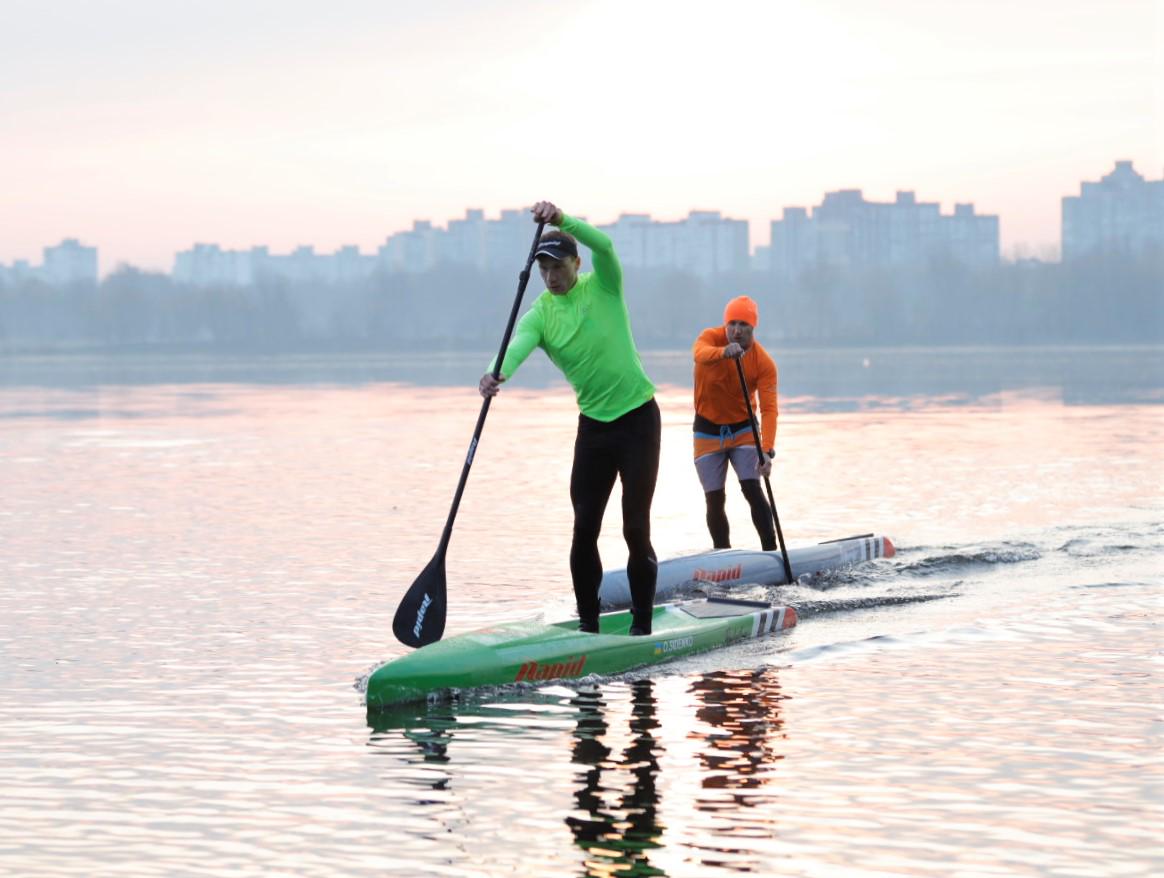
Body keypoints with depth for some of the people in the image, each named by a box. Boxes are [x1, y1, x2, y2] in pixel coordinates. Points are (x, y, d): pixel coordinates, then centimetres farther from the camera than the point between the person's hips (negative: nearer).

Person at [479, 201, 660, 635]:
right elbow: (518, 344, -23)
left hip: (638, 417, -3)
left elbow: (603, 245, -26)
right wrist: (497, 373, -45)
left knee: (636, 530, -5)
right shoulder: (539, 315, -1)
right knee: (584, 530, -2)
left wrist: (562, 220, -43)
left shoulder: (603, 286, -6)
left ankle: (641, 626, 2)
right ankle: (587, 625, 9)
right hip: (593, 423, 3)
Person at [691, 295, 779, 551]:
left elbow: (769, 409, -25)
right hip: (708, 431, 1)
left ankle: (771, 552, -14)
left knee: (752, 490, -16)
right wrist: (723, 352, -64)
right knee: (714, 499, 2)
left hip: (743, 430, -1)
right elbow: (700, 354, -41)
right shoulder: (712, 337, -16)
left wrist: (767, 451, -38)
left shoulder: (764, 362, -18)